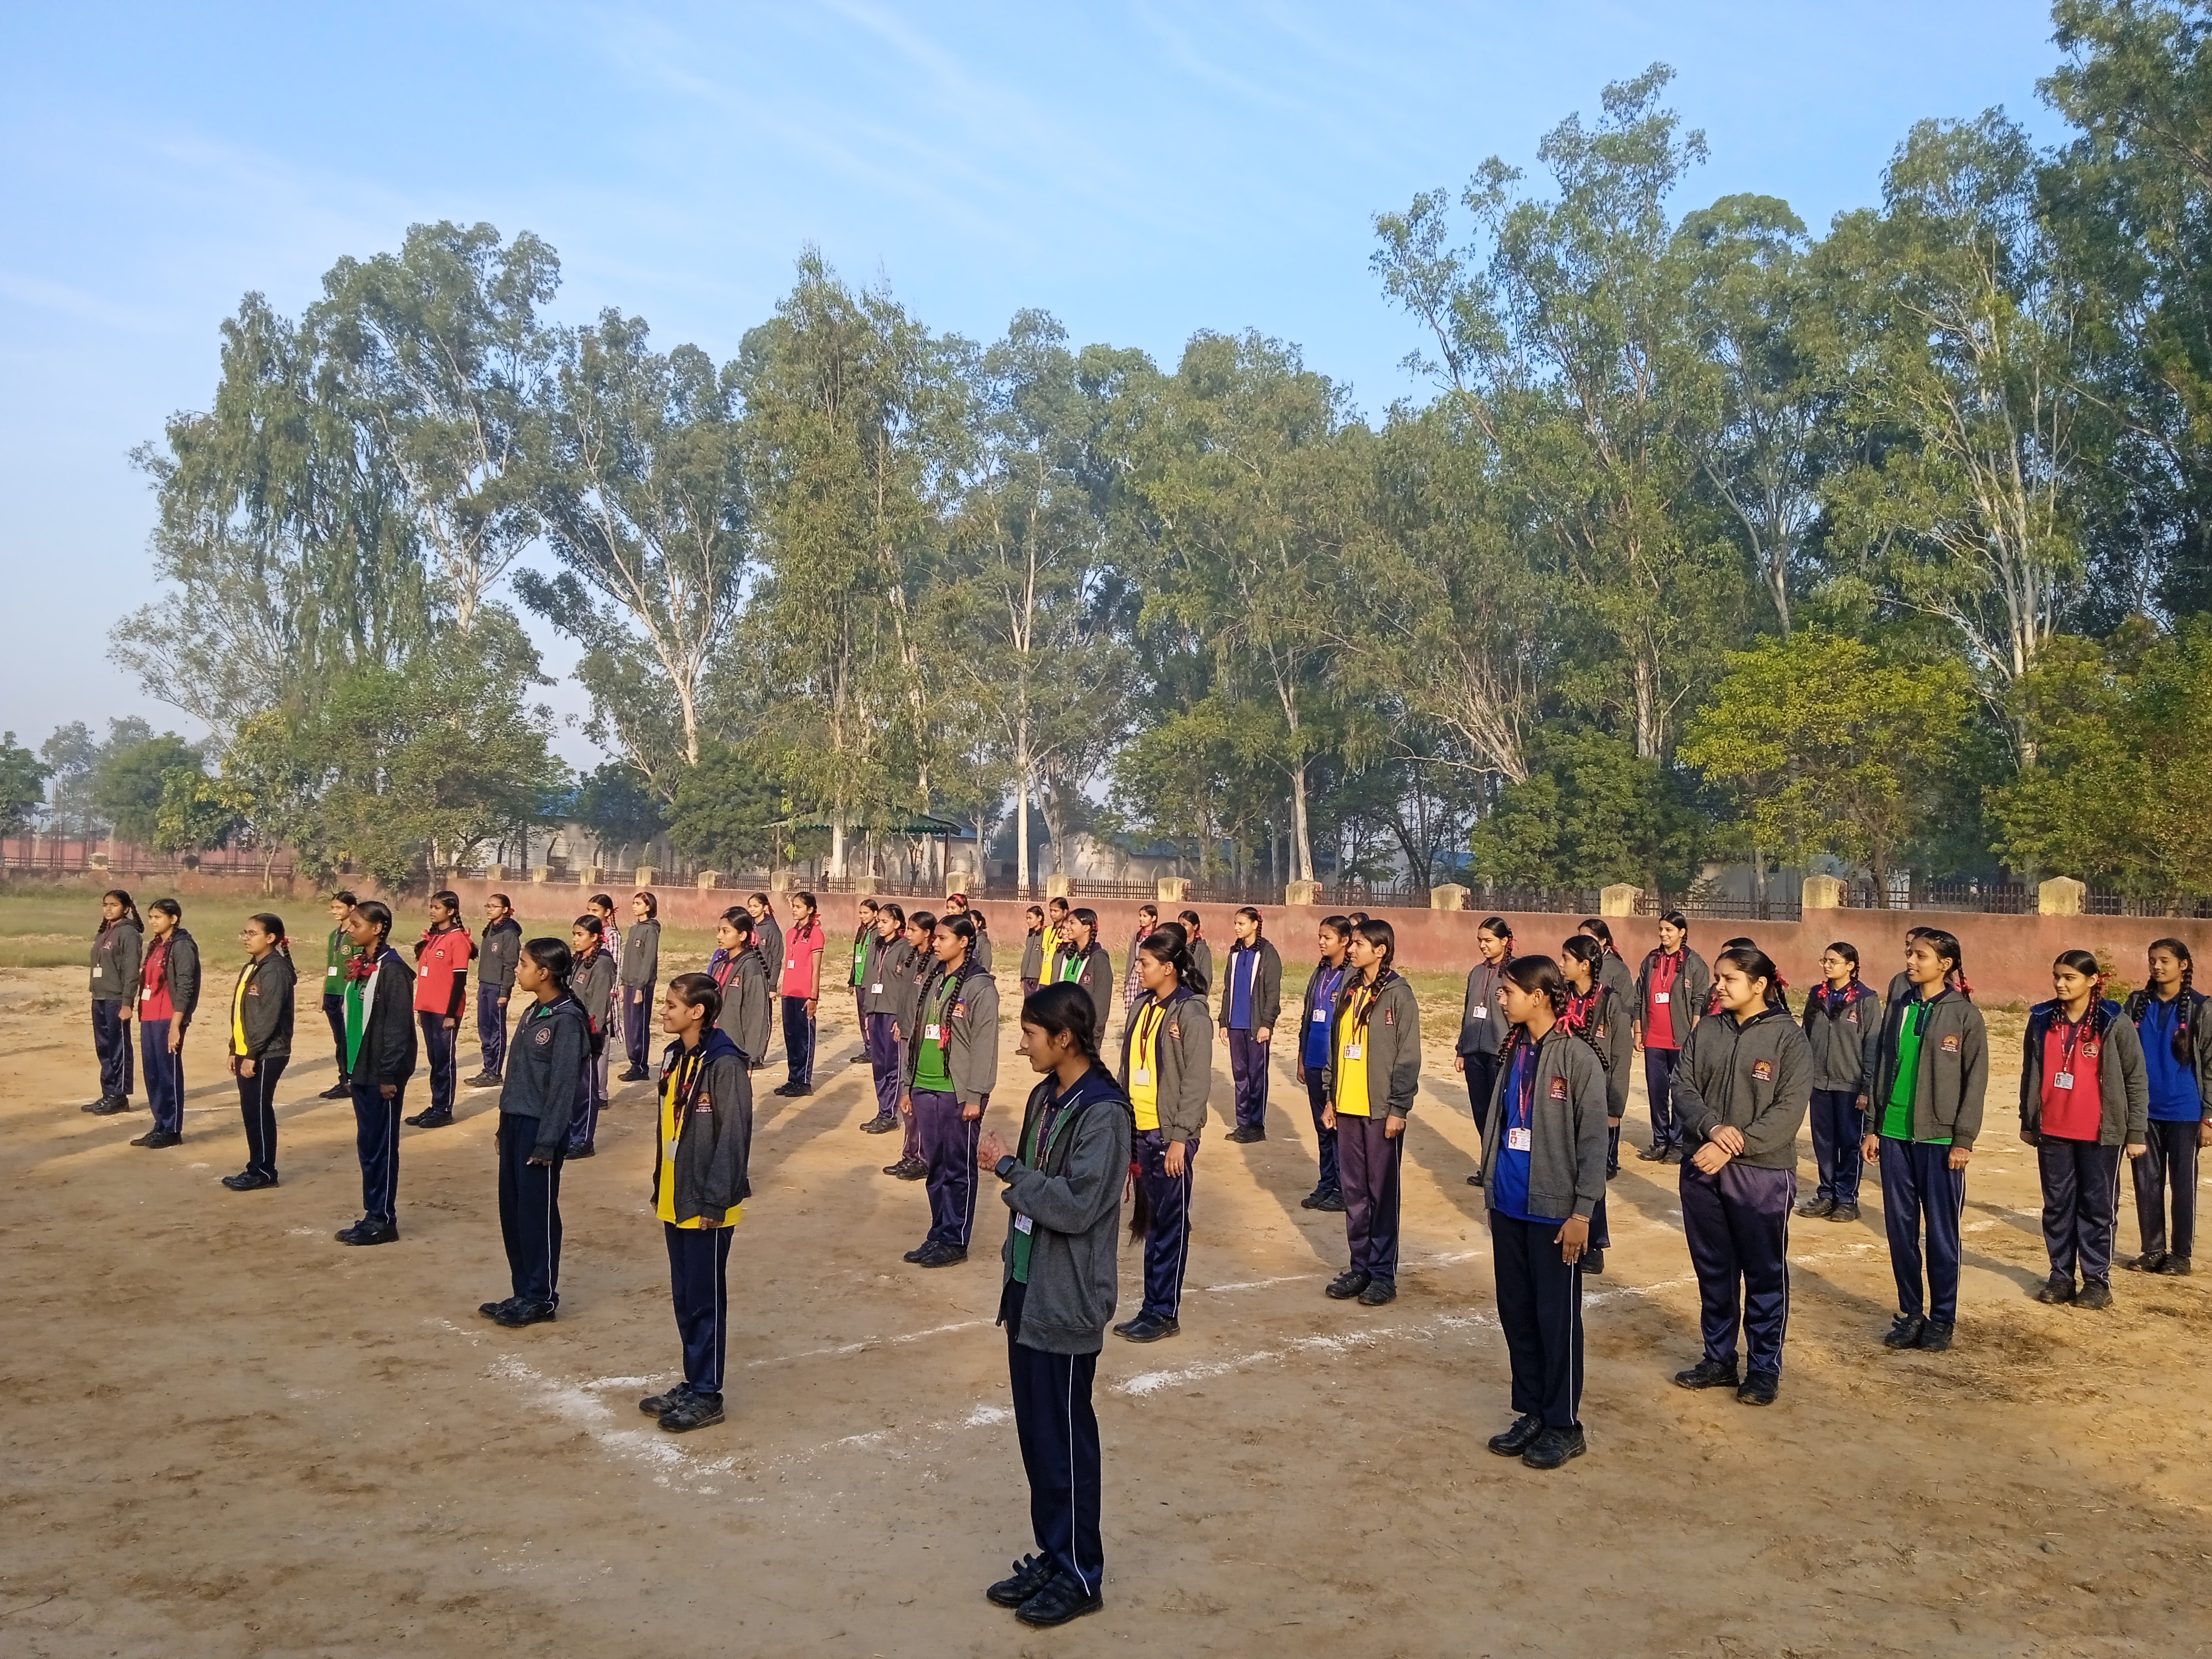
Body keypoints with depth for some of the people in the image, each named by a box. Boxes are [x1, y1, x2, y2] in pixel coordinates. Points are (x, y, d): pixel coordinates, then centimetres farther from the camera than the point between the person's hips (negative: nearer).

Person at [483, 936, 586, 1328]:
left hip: (540, 1127, -8)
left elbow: (564, 1086, -17)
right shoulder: (532, 1013, 11)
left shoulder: (567, 1020, -16)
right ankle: (523, 1292, 22)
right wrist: (506, 1126, 16)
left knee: (537, 1212, 0)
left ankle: (543, 1298, 11)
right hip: (515, 1122, 8)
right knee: (512, 1210, 12)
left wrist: (547, 1142, -17)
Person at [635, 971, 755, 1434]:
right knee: (683, 1297, 16)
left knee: (705, 1299, 2)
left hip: (706, 1205, -8)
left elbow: (734, 1137, -19)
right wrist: (660, 1187, 15)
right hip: (676, 1201, 8)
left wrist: (716, 1201, -18)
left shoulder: (724, 1064, -18)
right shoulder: (674, 1057, 9)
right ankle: (692, 1383, 27)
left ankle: (707, 1395, 12)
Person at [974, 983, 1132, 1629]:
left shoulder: (1101, 1112, -20)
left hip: (1066, 1304, -8)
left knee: (1065, 1440, 3)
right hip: (1029, 1292, 8)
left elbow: (1076, 1208, -25)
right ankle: (1052, 1556, 28)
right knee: (1035, 1432, 15)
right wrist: (1014, 1261, 14)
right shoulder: (1046, 1097, 7)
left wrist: (1007, 1167, -18)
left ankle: (1080, 1575, 17)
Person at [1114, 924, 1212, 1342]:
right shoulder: (1143, 1006, 10)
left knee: (1169, 1226, 2)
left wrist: (1180, 1138, -16)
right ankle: (1152, 1307, 21)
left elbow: (1198, 1081, -14)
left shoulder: (1190, 1013, -11)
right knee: (1149, 1222, 12)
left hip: (1169, 1135, -7)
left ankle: (1164, 1313, 10)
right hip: (1138, 1131, 7)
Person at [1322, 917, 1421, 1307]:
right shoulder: (1349, 991, 11)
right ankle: (1360, 1267, 20)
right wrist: (1332, 1099, 13)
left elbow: (1408, 1056, -11)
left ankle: (1383, 1274, 9)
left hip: (1381, 1110, -6)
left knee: (1382, 1192, 1)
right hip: (1347, 1107, 6)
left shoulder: (1398, 995, -9)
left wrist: (1399, 1109, -14)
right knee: (1354, 1191, 10)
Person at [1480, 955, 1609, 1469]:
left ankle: (1564, 1426, 17)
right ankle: (1531, 1413, 27)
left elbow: (1593, 1140, -13)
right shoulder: (1512, 1052, 7)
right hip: (1508, 1208, 7)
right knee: (1515, 1313, 13)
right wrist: (1490, 1189, 15)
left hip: (1553, 1211, -7)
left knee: (1557, 1319, 4)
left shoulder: (1577, 1058, -13)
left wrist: (1582, 1212, -15)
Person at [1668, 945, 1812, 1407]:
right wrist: (1711, 1128, -18)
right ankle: (1718, 1359, 28)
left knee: (1765, 1275, 7)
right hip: (1701, 1170, 5)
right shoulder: (1706, 1031, 4)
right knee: (1712, 1271, 14)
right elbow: (1682, 1087, 1)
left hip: (1763, 1174, -4)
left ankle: (1765, 1368, 20)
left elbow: (1789, 1111, -14)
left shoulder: (1788, 1038, -8)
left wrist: (1734, 1147, -20)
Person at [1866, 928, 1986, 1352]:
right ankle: (1910, 1313, 20)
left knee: (1941, 1233, 3)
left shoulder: (1964, 1014, -5)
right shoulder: (1899, 1009, 9)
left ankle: (1943, 1318, 16)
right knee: (1900, 1229, 9)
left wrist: (1964, 1138, -10)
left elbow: (1976, 1079, -6)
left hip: (1940, 1140, -5)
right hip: (1895, 1137, 5)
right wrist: (1873, 1126, 9)